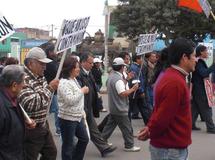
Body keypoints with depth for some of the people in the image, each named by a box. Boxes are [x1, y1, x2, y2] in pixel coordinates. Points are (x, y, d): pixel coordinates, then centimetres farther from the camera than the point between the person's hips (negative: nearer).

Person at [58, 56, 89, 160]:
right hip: (68, 119, -9)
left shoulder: (74, 79, 10)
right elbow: (70, 100, -28)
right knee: (68, 145, 4)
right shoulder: (64, 83, -20)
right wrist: (82, 91, -18)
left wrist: (82, 112, 18)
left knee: (84, 139, 18)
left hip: (78, 117, 9)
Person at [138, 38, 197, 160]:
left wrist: (150, 128, 0)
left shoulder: (171, 76, 10)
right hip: (170, 150, -10)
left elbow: (160, 112, 13)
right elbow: (163, 117, -22)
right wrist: (150, 133, -6)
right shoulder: (175, 82, -24)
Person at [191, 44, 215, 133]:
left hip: (198, 89, 10)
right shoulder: (198, 63, -16)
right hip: (200, 90, -10)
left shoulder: (200, 62, 15)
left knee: (195, 108, 12)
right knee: (206, 109, -5)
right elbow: (204, 73, -30)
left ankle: (191, 125, 15)